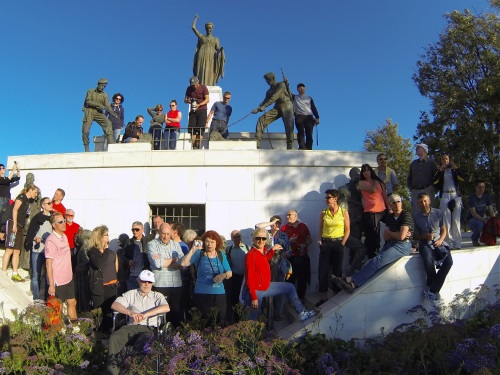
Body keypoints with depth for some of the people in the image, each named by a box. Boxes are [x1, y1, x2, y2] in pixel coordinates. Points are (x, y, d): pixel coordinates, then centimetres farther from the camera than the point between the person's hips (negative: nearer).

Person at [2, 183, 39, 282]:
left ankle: (15, 274, 8)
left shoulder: (28, 201, 20)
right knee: (9, 249, -10)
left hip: (20, 227, 8)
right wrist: (14, 224, -20)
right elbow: (15, 209, -14)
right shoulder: (21, 197, -3)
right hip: (13, 224, -8)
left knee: (17, 251, 6)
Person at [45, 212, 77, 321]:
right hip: (57, 281, -8)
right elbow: (48, 264, -18)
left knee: (72, 302, 17)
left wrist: (70, 273, 12)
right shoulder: (51, 241, -17)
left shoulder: (64, 237, 7)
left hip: (68, 278, 8)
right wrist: (51, 285, -18)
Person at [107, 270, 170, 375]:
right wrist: (130, 313, -13)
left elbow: (166, 308, -3)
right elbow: (114, 305, 6)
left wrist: (146, 314, -15)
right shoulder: (131, 294, 23)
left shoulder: (157, 296, 20)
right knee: (115, 338, -28)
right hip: (132, 327, 2)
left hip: (149, 328, -2)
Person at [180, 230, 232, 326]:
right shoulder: (199, 254, 1)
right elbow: (183, 263, -11)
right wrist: (192, 250, -17)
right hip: (202, 294, -2)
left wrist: (224, 275, -12)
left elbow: (230, 273, 9)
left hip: (219, 294, 2)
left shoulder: (221, 255, 9)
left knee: (220, 323, 2)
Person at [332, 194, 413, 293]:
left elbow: (401, 237, -13)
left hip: (402, 245, -6)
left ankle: (352, 281, -33)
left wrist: (389, 232, 1)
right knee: (371, 262, -20)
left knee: (378, 260, -27)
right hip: (390, 244, 6)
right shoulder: (389, 216, 16)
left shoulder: (406, 215, -5)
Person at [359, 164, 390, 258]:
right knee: (372, 236, 0)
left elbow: (385, 196, 13)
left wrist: (389, 208, 3)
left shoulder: (378, 182, 17)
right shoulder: (362, 183, 4)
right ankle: (372, 257, 7)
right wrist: (375, 182, 5)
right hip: (370, 212, -4)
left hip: (382, 211, 4)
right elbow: (373, 190, -13)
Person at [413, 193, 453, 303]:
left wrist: (440, 240, -5)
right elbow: (415, 236, 10)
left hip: (439, 242, 2)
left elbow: (444, 230, 14)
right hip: (425, 243, -2)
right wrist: (425, 236, -10)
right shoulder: (416, 217, 4)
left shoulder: (438, 213, 8)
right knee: (428, 261, -35)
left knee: (448, 261, -27)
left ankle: (432, 290, -17)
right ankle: (435, 290, -13)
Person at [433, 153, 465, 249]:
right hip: (444, 196, -1)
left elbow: (462, 178, -1)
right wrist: (440, 169, -7)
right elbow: (435, 182, -4)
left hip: (456, 195, 1)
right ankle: (449, 242, -8)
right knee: (446, 220, -7)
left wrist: (455, 167, -5)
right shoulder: (439, 172, 14)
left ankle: (457, 242, -2)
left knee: (456, 220, -3)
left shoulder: (454, 170, 17)